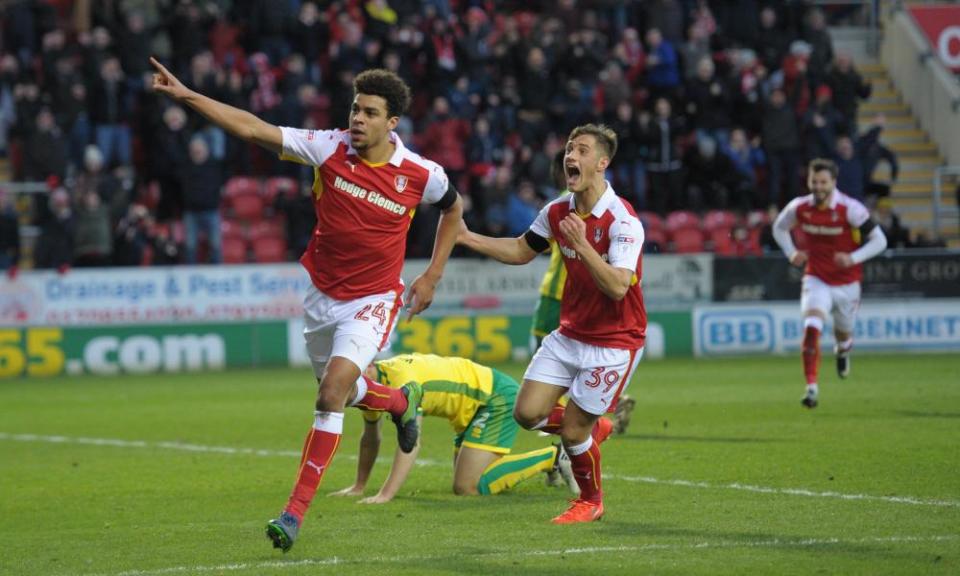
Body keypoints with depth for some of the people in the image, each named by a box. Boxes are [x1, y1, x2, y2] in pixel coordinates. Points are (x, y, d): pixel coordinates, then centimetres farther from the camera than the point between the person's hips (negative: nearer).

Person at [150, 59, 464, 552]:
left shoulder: (420, 174, -14)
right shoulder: (329, 148, -12)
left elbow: (453, 207, 9)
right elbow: (252, 128, -16)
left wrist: (432, 276, 6)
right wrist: (185, 95, -23)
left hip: (373, 299, -4)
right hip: (322, 293, 4)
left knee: (333, 390, -21)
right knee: (338, 392, 18)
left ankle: (296, 510, -18)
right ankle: (401, 401, 53)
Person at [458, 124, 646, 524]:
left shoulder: (622, 221, -21)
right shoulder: (557, 212, 0)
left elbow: (618, 287, -31)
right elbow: (521, 251, 16)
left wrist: (582, 245, -40)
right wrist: (467, 238, 6)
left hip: (614, 341, -6)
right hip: (569, 335, 6)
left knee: (572, 432, -4)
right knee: (527, 414, -3)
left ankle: (591, 502, 24)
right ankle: (589, 430, 28)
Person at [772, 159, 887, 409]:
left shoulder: (850, 208, -18)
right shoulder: (799, 207, -9)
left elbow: (879, 240, -13)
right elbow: (779, 228, 12)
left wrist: (853, 258, -27)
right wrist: (791, 252, -6)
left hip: (847, 282, 0)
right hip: (816, 280, 0)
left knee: (843, 334, 17)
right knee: (811, 329, -23)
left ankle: (843, 348, 57)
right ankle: (811, 388, -23)